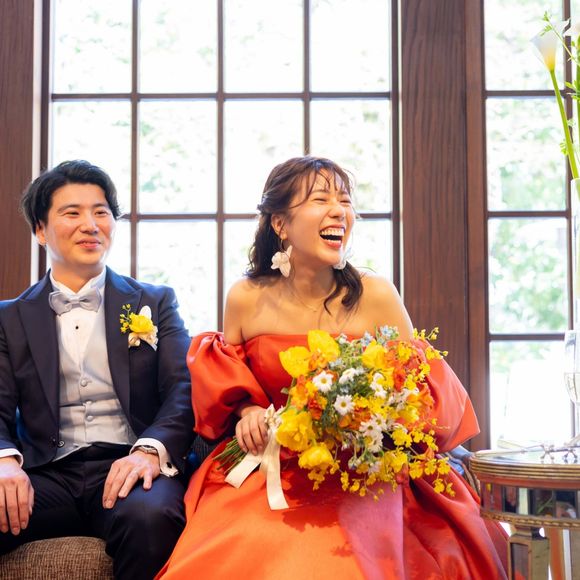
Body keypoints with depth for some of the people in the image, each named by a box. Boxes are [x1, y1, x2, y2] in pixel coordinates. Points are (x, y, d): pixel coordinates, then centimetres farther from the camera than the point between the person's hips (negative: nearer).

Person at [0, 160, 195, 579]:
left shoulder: (155, 303, 14)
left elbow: (185, 389, 2)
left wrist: (150, 451, -20)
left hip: (127, 468, -1)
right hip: (48, 476, 1)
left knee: (150, 516, -36)